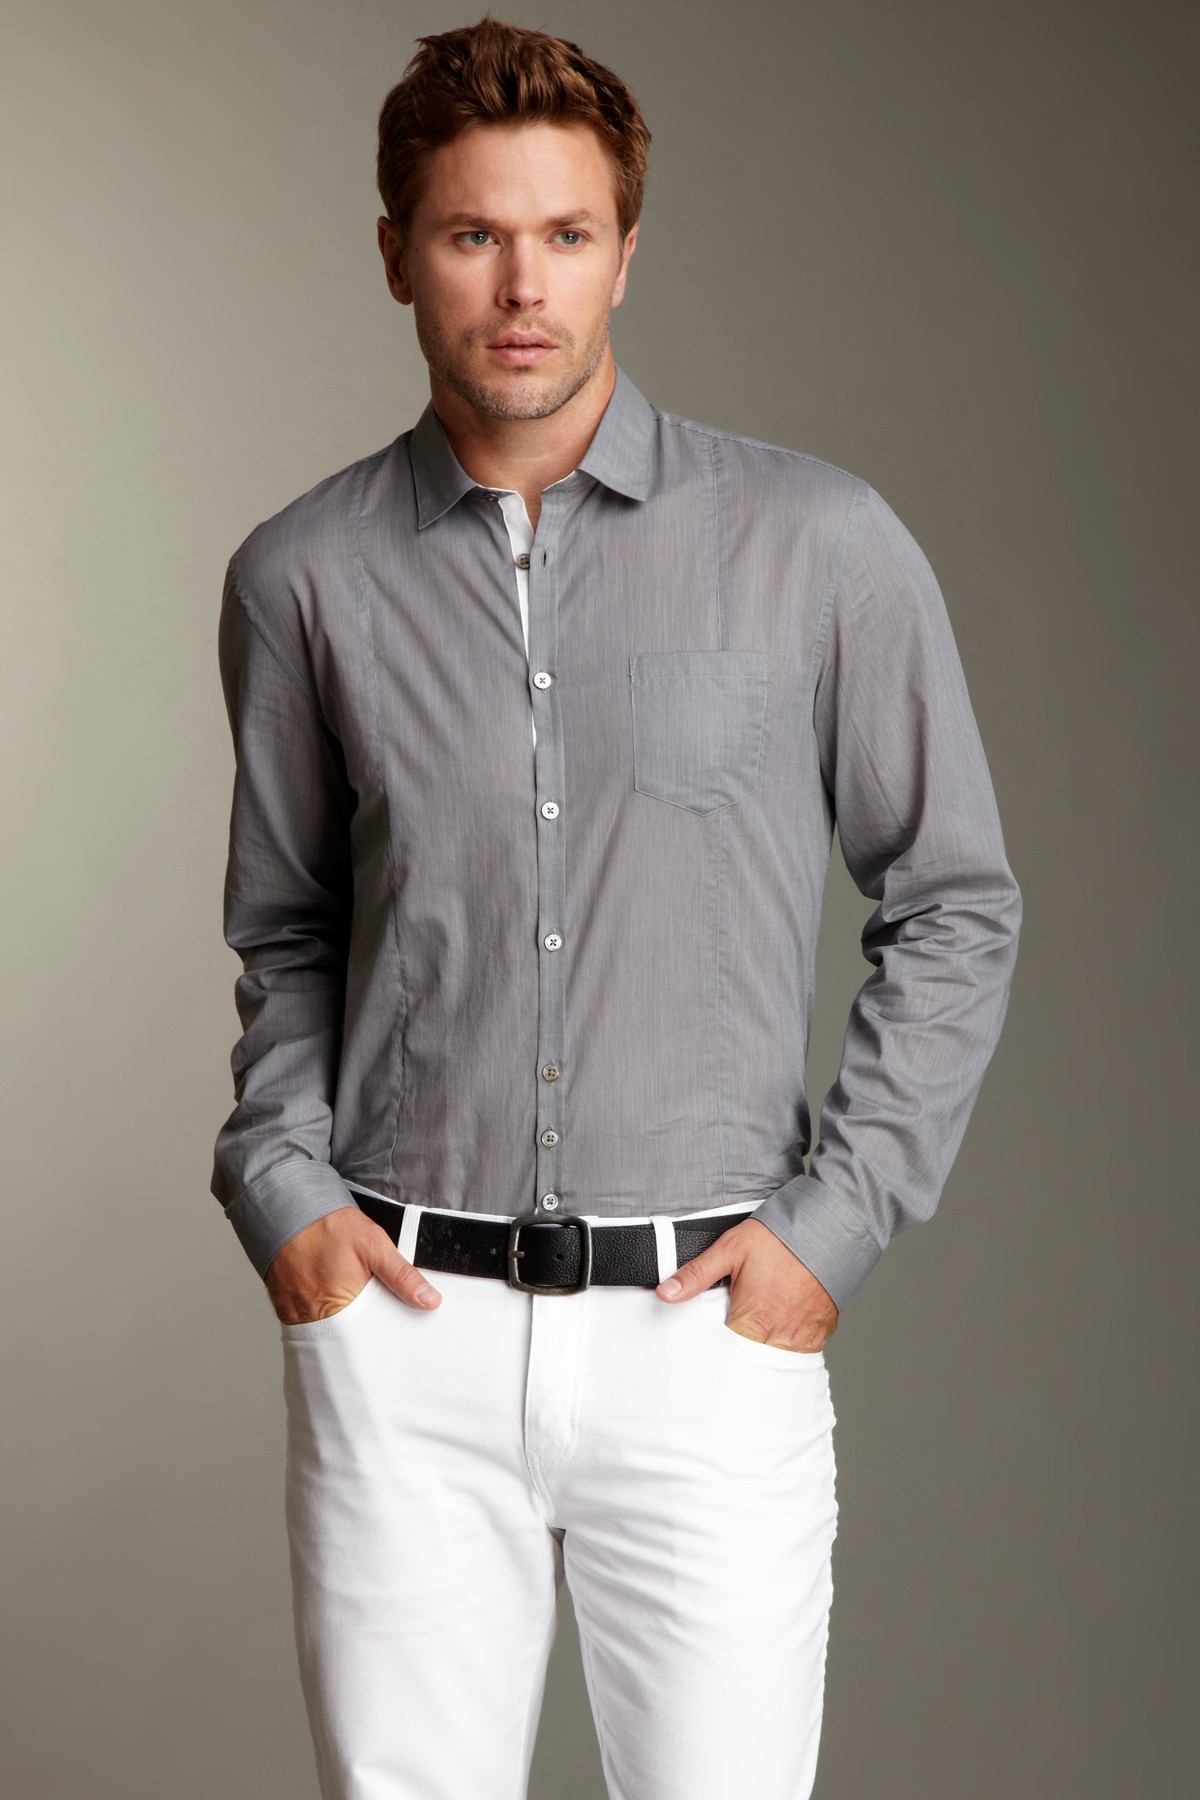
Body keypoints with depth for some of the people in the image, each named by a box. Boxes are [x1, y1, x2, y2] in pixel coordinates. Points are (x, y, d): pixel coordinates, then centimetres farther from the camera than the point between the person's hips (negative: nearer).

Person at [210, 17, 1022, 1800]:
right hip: (404, 1325, 2)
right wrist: (279, 1180, 3)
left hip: (707, 1328, -1)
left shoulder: (821, 546, -3)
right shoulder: (305, 576, 4)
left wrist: (835, 1219, -3)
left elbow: (956, 907, 5)